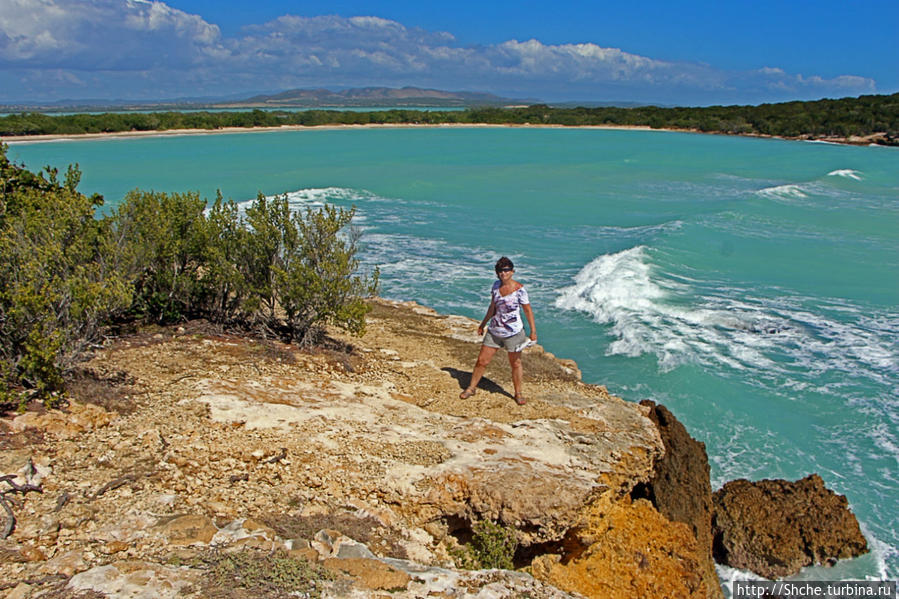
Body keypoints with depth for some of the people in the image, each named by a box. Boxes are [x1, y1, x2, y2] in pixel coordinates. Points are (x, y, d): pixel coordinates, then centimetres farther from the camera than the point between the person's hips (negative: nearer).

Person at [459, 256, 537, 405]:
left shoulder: (519, 289, -13)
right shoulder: (496, 285, 2)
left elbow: (528, 311, -6)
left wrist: (533, 331, -8)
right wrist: (483, 324, 20)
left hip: (513, 333, -4)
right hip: (494, 331, 4)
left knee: (515, 363, 8)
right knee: (482, 361, 7)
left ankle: (518, 394, 25)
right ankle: (471, 388, 24)